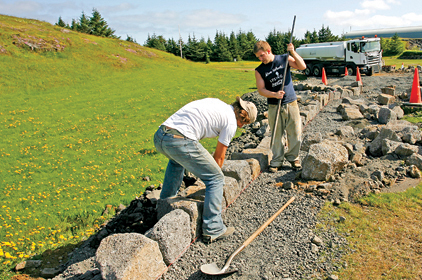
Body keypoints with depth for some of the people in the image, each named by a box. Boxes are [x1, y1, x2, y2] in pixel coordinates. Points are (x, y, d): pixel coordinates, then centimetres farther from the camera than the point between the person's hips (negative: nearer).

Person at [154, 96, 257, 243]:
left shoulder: (216, 103, 26)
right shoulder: (231, 122, 5)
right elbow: (219, 156, 11)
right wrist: (215, 172, 29)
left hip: (159, 136, 9)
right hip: (180, 141, -9)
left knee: (177, 160, 40)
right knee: (216, 178, 5)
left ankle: (165, 202, 52)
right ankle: (213, 230, 10)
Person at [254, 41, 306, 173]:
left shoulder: (284, 59, 2)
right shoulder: (259, 70, 1)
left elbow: (302, 66, -6)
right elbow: (261, 90, -4)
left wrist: (292, 52, -15)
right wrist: (274, 94, -21)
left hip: (291, 103, 1)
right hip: (274, 106, 0)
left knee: (295, 132, 5)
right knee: (276, 135, 3)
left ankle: (293, 158, 23)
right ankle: (277, 160, 17)